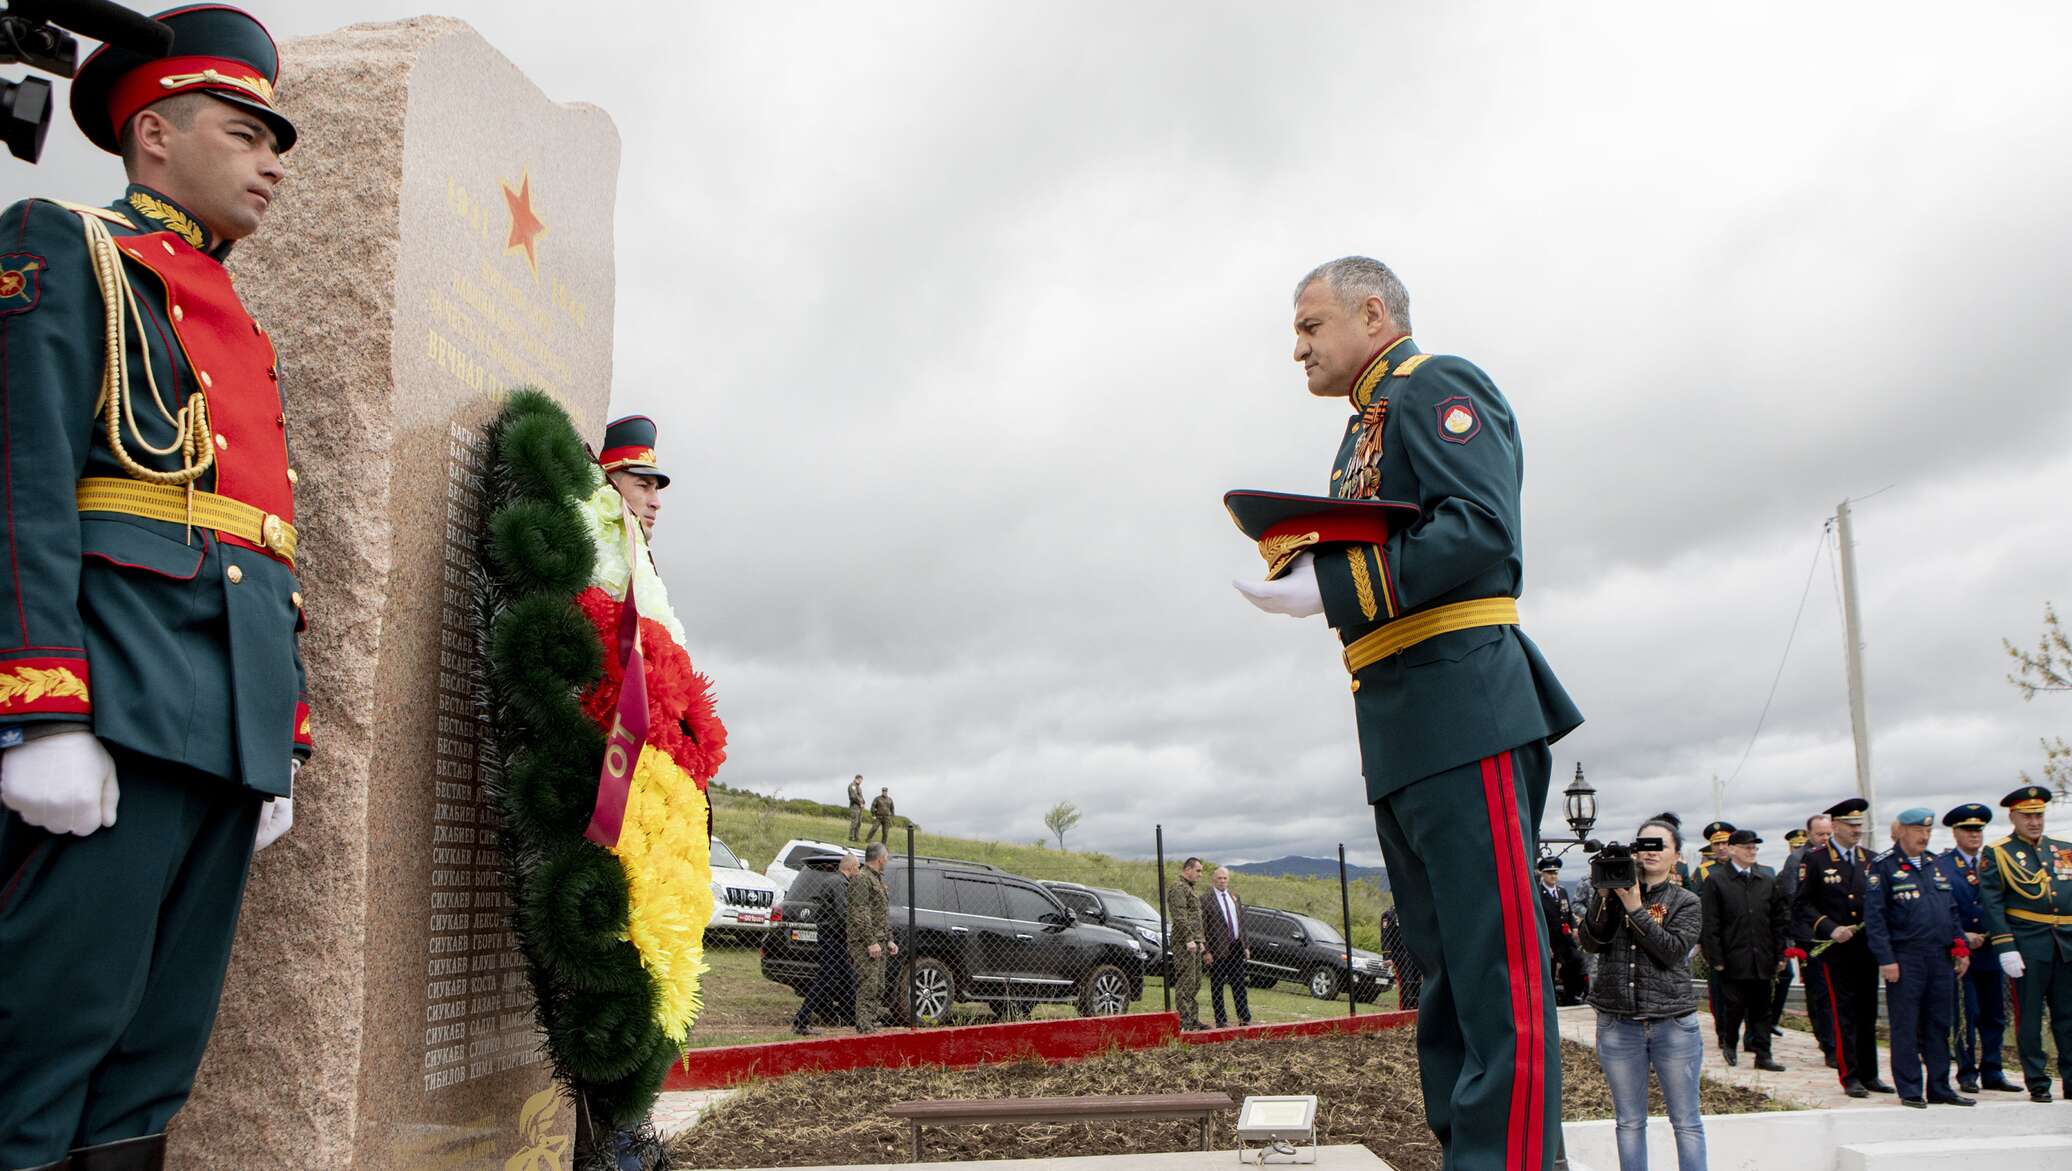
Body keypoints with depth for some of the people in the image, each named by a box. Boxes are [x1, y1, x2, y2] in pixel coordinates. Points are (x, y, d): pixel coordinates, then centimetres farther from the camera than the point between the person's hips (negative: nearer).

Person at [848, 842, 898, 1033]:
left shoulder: (878, 879, 22)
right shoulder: (861, 878, -11)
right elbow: (860, 914, -18)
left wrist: (889, 940, 21)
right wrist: (871, 942, -22)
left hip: (879, 943, 10)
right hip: (865, 944, -10)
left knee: (878, 988, 11)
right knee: (868, 986, -11)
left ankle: (873, 1026, 16)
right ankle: (865, 1028, -10)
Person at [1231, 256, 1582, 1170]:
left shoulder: (1436, 389, -3)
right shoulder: (1365, 432, 26)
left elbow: (1482, 532, -18)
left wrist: (1333, 588, -20)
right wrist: (1305, 562, 5)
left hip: (1463, 705, -10)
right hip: (1400, 740, 10)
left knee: (1496, 974, -9)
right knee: (1445, 972, 12)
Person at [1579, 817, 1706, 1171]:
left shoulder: (1685, 903, 3)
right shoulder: (1615, 893, 6)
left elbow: (1673, 950, -13)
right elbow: (1592, 943, -6)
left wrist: (1635, 909, -17)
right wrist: (1603, 896, -16)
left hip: (1672, 1021, -1)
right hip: (1617, 1022, 1)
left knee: (1685, 1120, 6)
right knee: (1629, 1121, 9)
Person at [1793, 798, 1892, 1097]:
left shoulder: (1871, 860, 11)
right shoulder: (1815, 860, -3)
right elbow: (1802, 905, -5)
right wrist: (1830, 929, -16)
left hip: (1868, 947, 5)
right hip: (1835, 950, -5)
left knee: (1868, 1014, 10)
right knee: (1843, 1014, -2)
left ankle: (1869, 1075, 19)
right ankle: (1849, 1077, 4)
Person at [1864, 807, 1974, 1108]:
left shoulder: (1934, 864, 15)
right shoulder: (1883, 866, -5)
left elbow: (1951, 910, 20)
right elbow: (1873, 916, -10)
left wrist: (1960, 947, 9)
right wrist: (1886, 960, -14)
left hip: (1940, 957, 6)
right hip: (1905, 958, -6)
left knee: (1939, 1025, 10)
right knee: (1905, 1027, 0)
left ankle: (1939, 1088, 19)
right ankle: (1910, 1091, 6)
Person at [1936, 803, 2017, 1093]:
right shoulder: (1939, 866, -2)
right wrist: (1962, 937, -12)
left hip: (1991, 952, 4)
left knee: (1995, 1016, 8)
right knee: (1965, 1015, -2)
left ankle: (1992, 1072, 17)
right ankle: (1967, 1073, 7)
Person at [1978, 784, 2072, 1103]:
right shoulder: (1997, 854, 1)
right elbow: (1991, 904, -4)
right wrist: (2005, 948, -12)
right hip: (2028, 945, -4)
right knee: (2029, 1016, 1)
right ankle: (2037, 1084, 8)